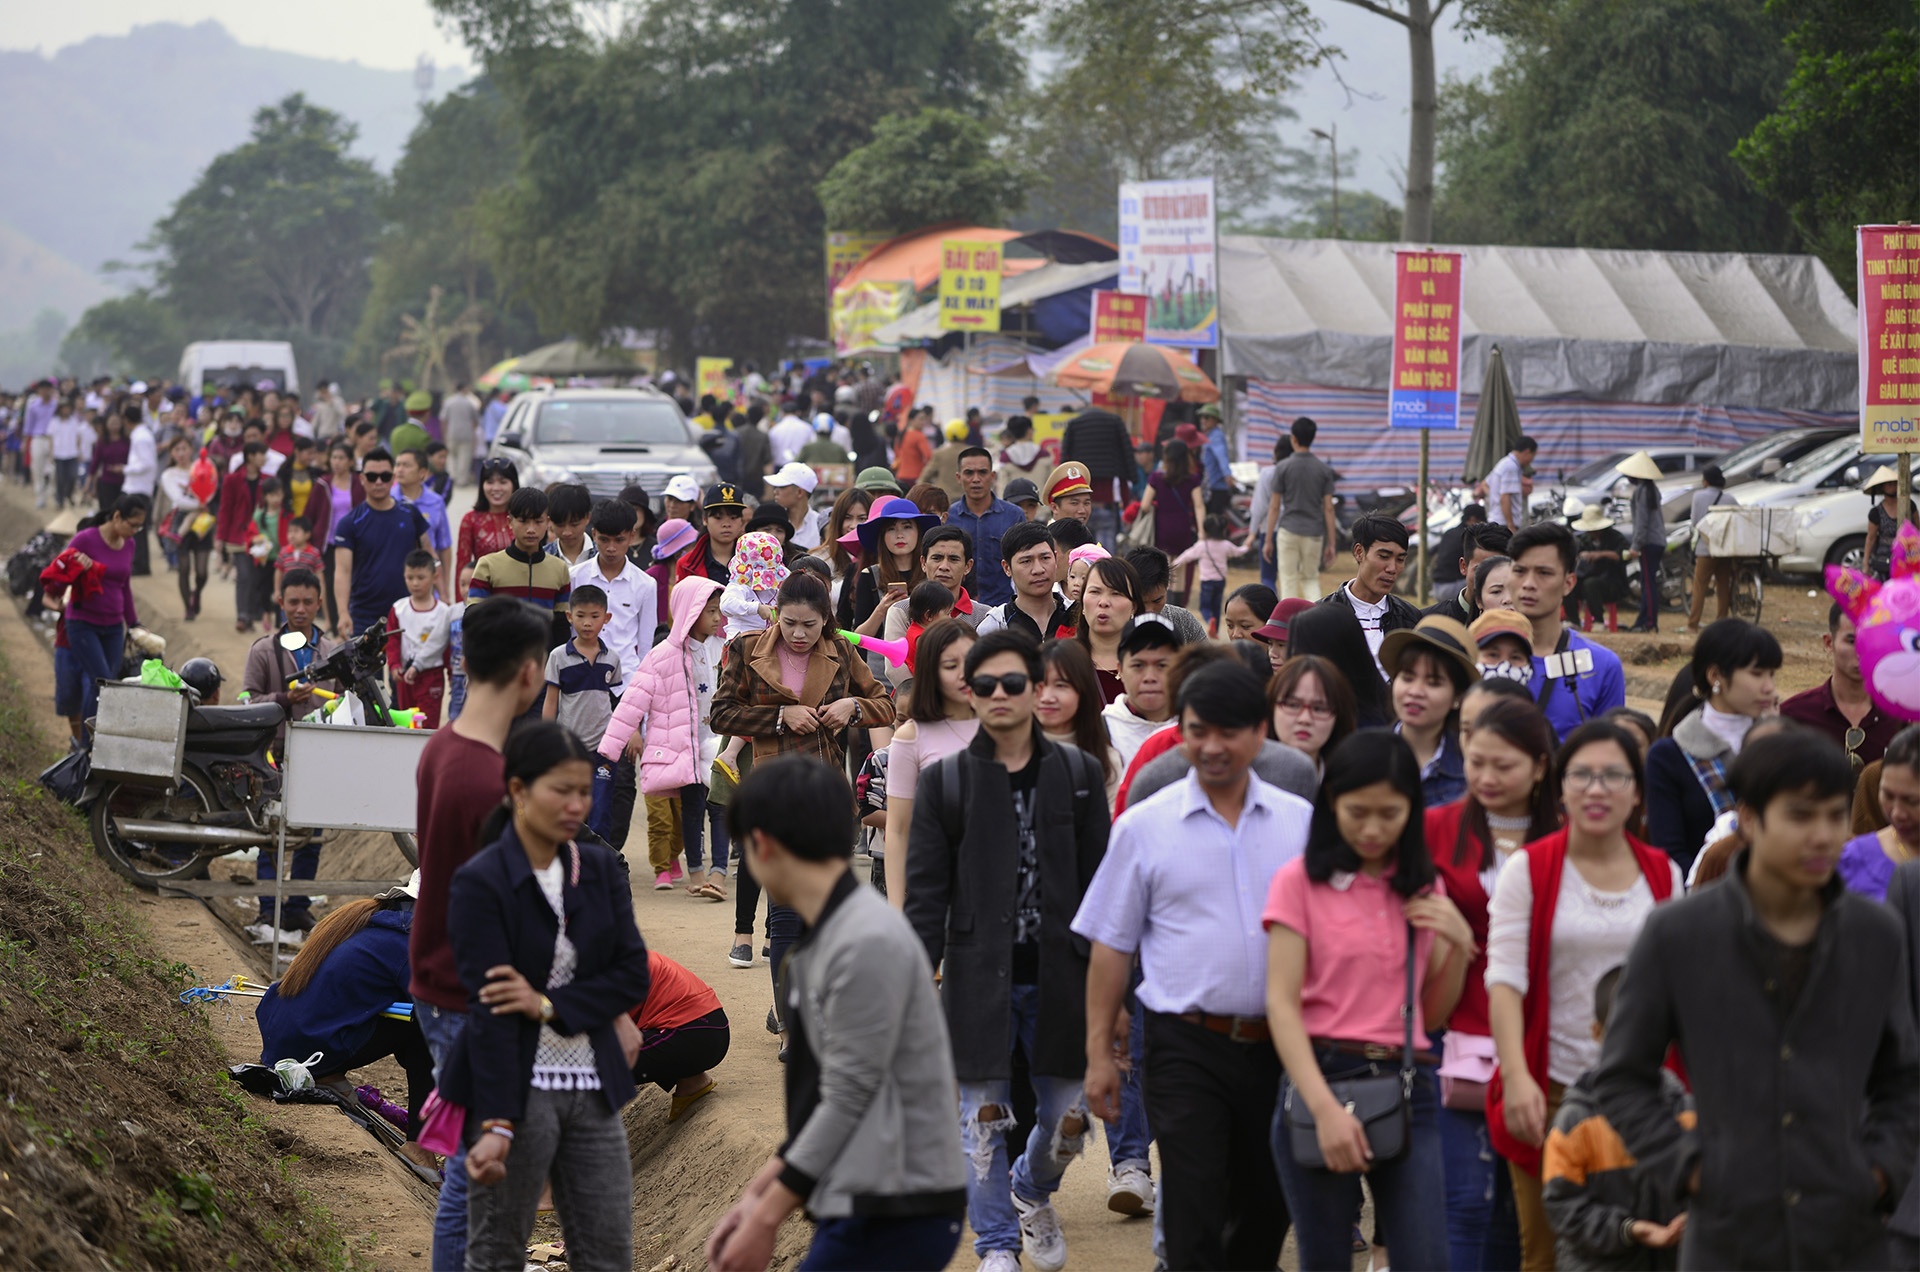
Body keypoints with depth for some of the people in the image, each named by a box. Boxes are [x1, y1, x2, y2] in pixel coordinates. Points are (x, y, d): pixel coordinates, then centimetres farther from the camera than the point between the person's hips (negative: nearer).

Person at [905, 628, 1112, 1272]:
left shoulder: (1078, 773, 3)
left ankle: (1033, 1194, 39)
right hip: (979, 977, -1)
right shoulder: (945, 782, 0)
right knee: (983, 1118, 1)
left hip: (1059, 975, 1)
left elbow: (1100, 878, 6)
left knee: (1067, 1116, 7)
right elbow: (925, 887, 0)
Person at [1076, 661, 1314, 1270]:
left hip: (1279, 1045, 3)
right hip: (1189, 1048, -2)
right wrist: (1099, 1052, 0)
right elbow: (1112, 945, 4)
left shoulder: (1300, 821, 5)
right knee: (1193, 1220, -7)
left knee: (1267, 1209, 13)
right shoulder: (1145, 826, 1)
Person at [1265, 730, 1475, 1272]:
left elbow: (1434, 1014, 16)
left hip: (1407, 1088, 3)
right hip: (1322, 1079, -3)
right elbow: (1282, 1003, -7)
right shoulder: (1301, 881, 0)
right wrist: (1324, 1106, -18)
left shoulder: (1424, 888, 13)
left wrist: (1460, 946, -2)